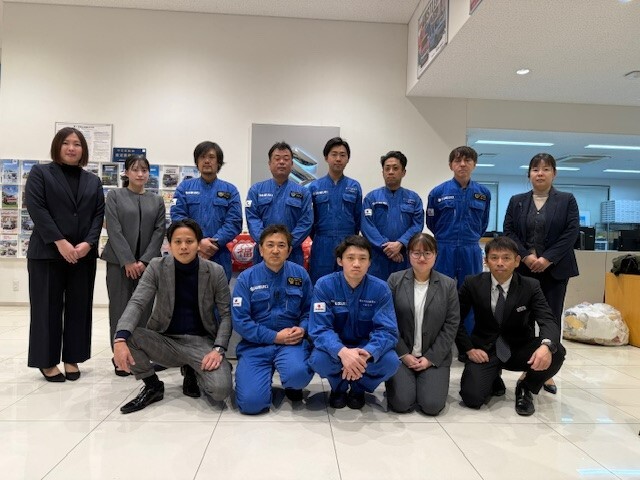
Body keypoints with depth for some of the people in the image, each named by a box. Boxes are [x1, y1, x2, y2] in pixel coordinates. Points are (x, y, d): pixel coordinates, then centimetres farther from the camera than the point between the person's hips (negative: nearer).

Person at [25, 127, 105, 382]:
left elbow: (99, 215, 6)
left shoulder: (93, 181, 14)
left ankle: (72, 358, 16)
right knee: (48, 307, 2)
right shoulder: (40, 172, 4)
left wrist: (88, 243, -10)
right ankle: (47, 361, 12)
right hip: (47, 252, -3)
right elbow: (36, 208, -8)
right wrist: (60, 242, -16)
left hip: (84, 254, 4)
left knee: (79, 307, 6)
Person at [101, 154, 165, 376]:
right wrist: (128, 261, -13)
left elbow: (159, 231, 3)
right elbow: (114, 230, -5)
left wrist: (144, 261, -8)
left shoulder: (157, 200, 11)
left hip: (147, 263, 2)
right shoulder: (114, 196, 4)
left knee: (144, 308, 0)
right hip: (119, 262, -2)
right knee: (120, 308, 2)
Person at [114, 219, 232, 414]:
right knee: (126, 338, -27)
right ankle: (152, 385, 1)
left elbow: (226, 314, -3)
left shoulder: (215, 271, -7)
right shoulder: (157, 267, -5)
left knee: (221, 389, -26)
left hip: (201, 341, -1)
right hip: (165, 340, 2)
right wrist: (120, 338, -32)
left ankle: (192, 371, 11)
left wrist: (218, 349, -19)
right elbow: (137, 303, -14)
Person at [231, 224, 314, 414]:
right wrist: (275, 337, -14)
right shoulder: (246, 278, -4)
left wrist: (302, 329, -12)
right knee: (251, 402, -18)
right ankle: (266, 374, 18)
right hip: (256, 345, 0)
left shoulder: (300, 274, 2)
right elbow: (240, 321, -8)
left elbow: (309, 311, 10)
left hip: (292, 342, 1)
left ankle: (292, 386, 7)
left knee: (297, 374, -33)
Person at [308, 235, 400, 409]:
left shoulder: (380, 288, -14)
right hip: (335, 347, -1)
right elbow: (319, 329, -23)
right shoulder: (324, 285, -17)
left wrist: (366, 353, -42)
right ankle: (339, 387, 4)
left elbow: (387, 330, -21)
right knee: (318, 359, -34)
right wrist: (342, 352, -45)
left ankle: (358, 389, 5)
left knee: (391, 361, -29)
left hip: (366, 347, 1)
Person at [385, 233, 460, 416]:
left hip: (435, 357, 1)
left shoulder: (448, 285, 0)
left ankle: (424, 382, 20)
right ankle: (398, 380, 19)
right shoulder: (395, 280, -3)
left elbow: (451, 325, -1)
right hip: (401, 354, -1)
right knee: (401, 403, -14)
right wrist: (404, 354, -8)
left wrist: (431, 357, -8)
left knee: (432, 405, -13)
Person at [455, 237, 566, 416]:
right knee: (472, 398, -23)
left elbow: (548, 320, -19)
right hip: (484, 350, -1)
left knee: (556, 352, -29)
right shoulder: (472, 284, -7)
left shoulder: (531, 286, -7)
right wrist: (468, 349, -13)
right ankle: (493, 377, 15)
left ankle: (525, 389, 2)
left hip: (518, 349, 1)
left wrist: (547, 345, -42)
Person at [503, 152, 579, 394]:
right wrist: (526, 256, -12)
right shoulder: (516, 201, 9)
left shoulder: (567, 200, 5)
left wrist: (547, 259, -14)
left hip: (554, 270, -1)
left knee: (552, 320, 2)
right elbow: (508, 231, 2)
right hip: (524, 268, 1)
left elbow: (572, 232, -5)